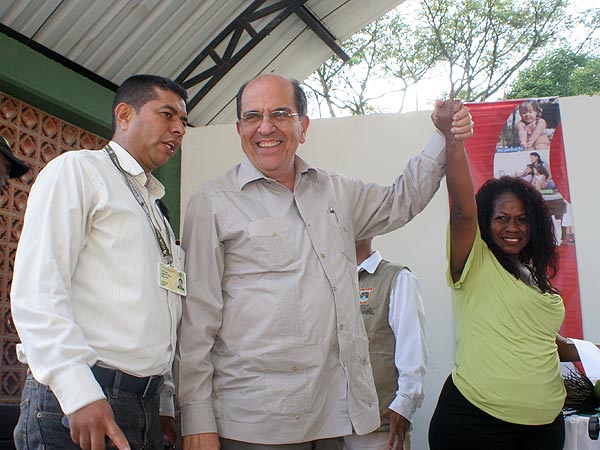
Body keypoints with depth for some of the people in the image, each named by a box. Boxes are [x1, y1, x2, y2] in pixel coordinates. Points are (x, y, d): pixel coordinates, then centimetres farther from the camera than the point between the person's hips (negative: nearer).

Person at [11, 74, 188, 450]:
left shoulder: (154, 208, 22)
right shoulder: (77, 170, -2)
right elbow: (36, 290, -14)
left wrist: (164, 402, 16)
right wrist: (80, 391, -22)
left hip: (146, 403, 7)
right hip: (76, 404, -7)